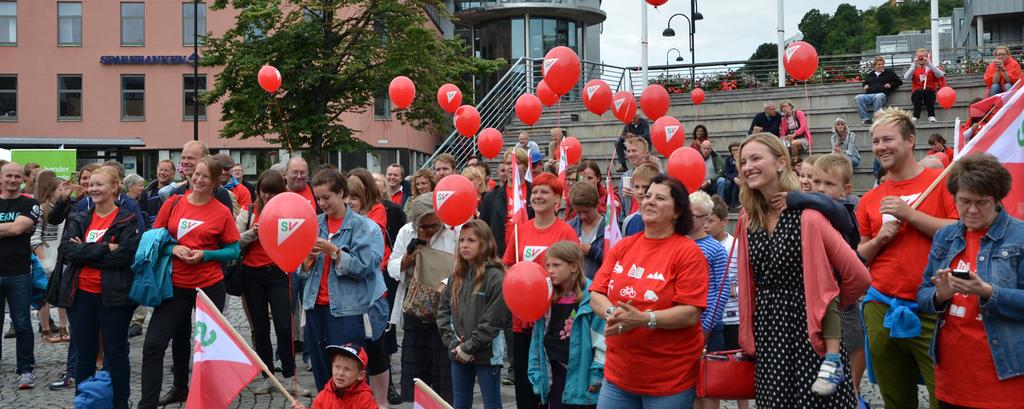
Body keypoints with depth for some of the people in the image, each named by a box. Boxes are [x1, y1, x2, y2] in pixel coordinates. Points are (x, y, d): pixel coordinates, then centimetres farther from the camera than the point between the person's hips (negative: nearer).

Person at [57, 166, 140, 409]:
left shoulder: (127, 220, -3)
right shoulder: (78, 220, 11)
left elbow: (125, 255, -17)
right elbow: (66, 251, -5)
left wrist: (84, 252, -12)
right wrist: (105, 248, -16)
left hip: (113, 295, -4)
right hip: (80, 295, 4)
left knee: (115, 353, 5)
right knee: (85, 354, 12)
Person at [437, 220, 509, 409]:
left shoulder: (495, 277, -13)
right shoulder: (456, 276, 7)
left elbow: (493, 320, -17)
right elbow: (443, 311, 6)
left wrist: (469, 347, -15)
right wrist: (453, 343, -6)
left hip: (486, 354, -6)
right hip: (458, 355, 6)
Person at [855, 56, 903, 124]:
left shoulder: (889, 72, 21)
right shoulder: (870, 74, 30)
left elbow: (899, 82, 20)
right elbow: (865, 82, 46)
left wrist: (890, 84, 3)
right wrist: (865, 86, 22)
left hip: (881, 94, -3)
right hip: (868, 95, 3)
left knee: (878, 97, -43)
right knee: (858, 98, -30)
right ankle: (866, 119, -31)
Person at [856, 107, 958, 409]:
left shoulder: (942, 181, -1)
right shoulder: (869, 200, 10)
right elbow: (859, 257, 15)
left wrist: (910, 214, -14)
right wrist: (880, 237, -4)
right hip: (882, 309, 4)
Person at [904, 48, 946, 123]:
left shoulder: (931, 68, 14)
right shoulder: (914, 69, 14)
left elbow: (940, 75, -9)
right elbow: (906, 77, -8)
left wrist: (929, 64, -14)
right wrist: (914, 65, -14)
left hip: (930, 93, 0)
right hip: (917, 94, 0)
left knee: (927, 91, -34)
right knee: (919, 91, -34)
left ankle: (931, 116, -38)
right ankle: (915, 116, -40)